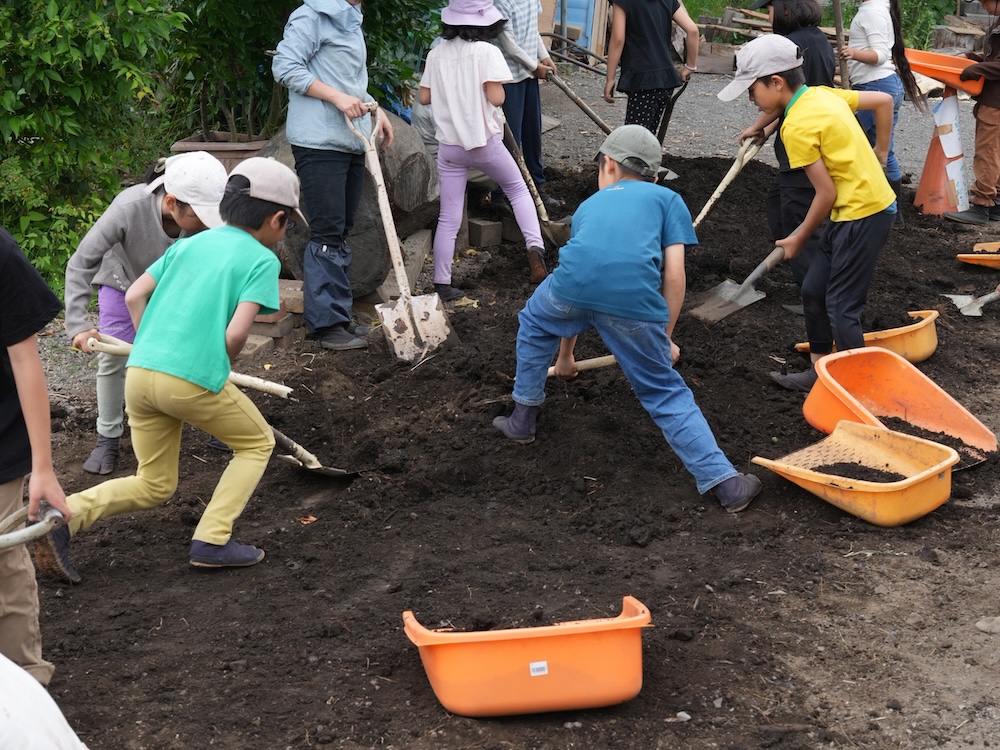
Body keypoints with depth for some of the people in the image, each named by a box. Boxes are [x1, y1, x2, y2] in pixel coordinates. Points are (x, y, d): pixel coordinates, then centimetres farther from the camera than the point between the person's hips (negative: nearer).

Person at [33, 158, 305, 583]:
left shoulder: (190, 243, 19)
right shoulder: (262, 260, 1)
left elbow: (134, 297, 13)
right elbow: (236, 333, -10)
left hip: (139, 372, 6)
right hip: (194, 382, -6)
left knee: (154, 487, 20)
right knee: (257, 444, 20)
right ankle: (212, 541, 7)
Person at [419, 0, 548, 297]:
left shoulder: (437, 54, 2)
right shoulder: (486, 52, -11)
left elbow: (423, 97, 7)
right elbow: (496, 98, -17)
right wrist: (496, 87, 5)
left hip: (449, 145, 3)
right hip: (485, 142, -3)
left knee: (449, 218, 6)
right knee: (518, 189, 20)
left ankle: (442, 283, 5)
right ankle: (534, 247, 1)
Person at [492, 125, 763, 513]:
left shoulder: (590, 204, 37)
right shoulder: (668, 199, 28)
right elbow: (674, 275, 14)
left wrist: (564, 355, 58)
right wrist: (665, 339, 27)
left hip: (574, 279, 2)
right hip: (635, 295, -2)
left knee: (535, 325, 36)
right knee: (665, 394, 12)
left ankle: (523, 418, 43)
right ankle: (723, 481, 5)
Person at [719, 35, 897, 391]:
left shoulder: (797, 127, -20)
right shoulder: (823, 94, 5)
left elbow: (826, 194, -17)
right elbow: (883, 101, 13)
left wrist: (799, 238, -3)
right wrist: (879, 154, 20)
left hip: (863, 214, -10)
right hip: (872, 199, 10)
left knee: (841, 306, -2)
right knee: (814, 289, 15)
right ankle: (820, 372, 25)